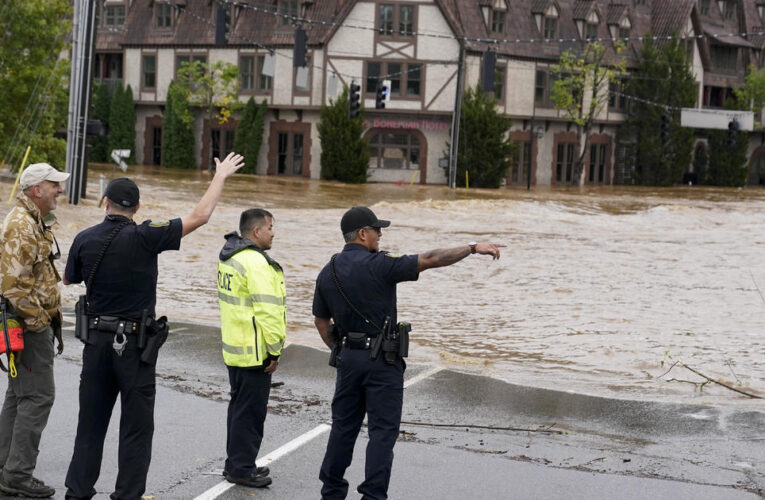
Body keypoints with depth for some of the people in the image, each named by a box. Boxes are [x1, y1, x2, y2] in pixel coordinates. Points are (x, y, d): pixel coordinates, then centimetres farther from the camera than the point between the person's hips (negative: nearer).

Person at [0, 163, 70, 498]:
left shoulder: (35, 222, 17)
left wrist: (49, 319, 21)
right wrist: (38, 321, -19)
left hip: (32, 322, 11)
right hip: (29, 323, -11)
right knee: (38, 396, -10)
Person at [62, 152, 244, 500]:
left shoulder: (85, 239, -3)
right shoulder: (144, 237, -14)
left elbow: (68, 279, 16)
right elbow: (199, 216, -11)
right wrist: (220, 176, 1)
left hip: (97, 339, 4)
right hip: (134, 342, -4)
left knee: (91, 422, 12)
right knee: (136, 426, 4)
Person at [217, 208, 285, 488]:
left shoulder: (229, 258, 12)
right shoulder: (256, 263, -20)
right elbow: (267, 311, -23)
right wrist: (274, 350, -18)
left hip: (234, 348, 10)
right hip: (255, 352, -10)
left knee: (239, 406, 19)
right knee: (251, 410, -2)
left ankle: (236, 463, 28)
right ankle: (242, 469, 4)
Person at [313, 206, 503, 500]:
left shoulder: (327, 273, 5)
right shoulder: (378, 265, -16)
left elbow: (321, 320, 13)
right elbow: (430, 260, -18)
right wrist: (473, 247, -13)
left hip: (349, 356, 6)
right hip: (382, 358, -6)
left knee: (344, 425, 15)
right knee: (383, 429, 0)